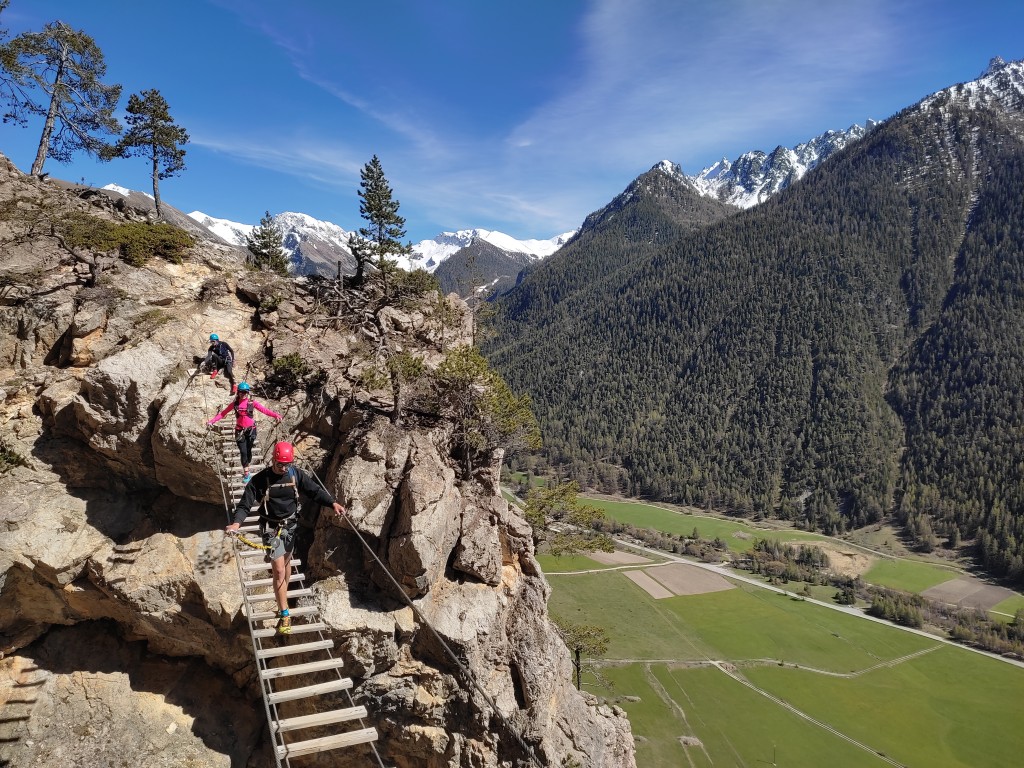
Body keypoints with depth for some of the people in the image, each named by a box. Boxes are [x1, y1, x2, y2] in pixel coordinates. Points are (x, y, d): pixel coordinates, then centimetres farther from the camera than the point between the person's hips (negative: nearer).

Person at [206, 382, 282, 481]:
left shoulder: (252, 402, -3)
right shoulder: (235, 403, 0)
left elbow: (264, 410, -12)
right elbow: (223, 413, 4)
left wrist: (276, 415, -27)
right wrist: (212, 421, -3)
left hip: (251, 430, 0)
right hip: (240, 431, 0)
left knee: (248, 450, 8)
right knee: (243, 452, -3)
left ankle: (246, 469, 26)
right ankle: (246, 473, 4)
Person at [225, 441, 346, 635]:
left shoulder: (297, 475, -7)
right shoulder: (260, 479, -15)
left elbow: (315, 490, -6)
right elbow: (245, 503, -15)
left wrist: (333, 503, -21)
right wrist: (236, 523, -31)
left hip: (290, 526, 4)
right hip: (271, 528, -4)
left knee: (286, 563, 20)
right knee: (279, 570, -9)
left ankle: (282, 597, 43)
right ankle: (284, 615, -4)